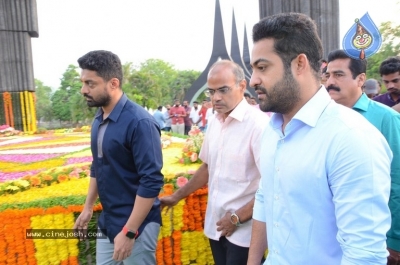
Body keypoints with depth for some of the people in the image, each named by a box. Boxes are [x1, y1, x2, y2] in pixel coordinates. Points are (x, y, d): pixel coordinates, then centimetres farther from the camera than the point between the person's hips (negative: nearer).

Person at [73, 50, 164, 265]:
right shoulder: (99, 119, 2)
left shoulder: (139, 122, -22)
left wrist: (129, 232, -21)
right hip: (107, 221, 7)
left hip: (137, 225, -7)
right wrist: (88, 207, 16)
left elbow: (152, 182, -23)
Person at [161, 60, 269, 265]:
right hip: (215, 225, 7)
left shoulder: (258, 124, -18)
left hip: (243, 231, -6)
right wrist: (177, 196, 18)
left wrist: (237, 217, -15)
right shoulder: (214, 123, 6)